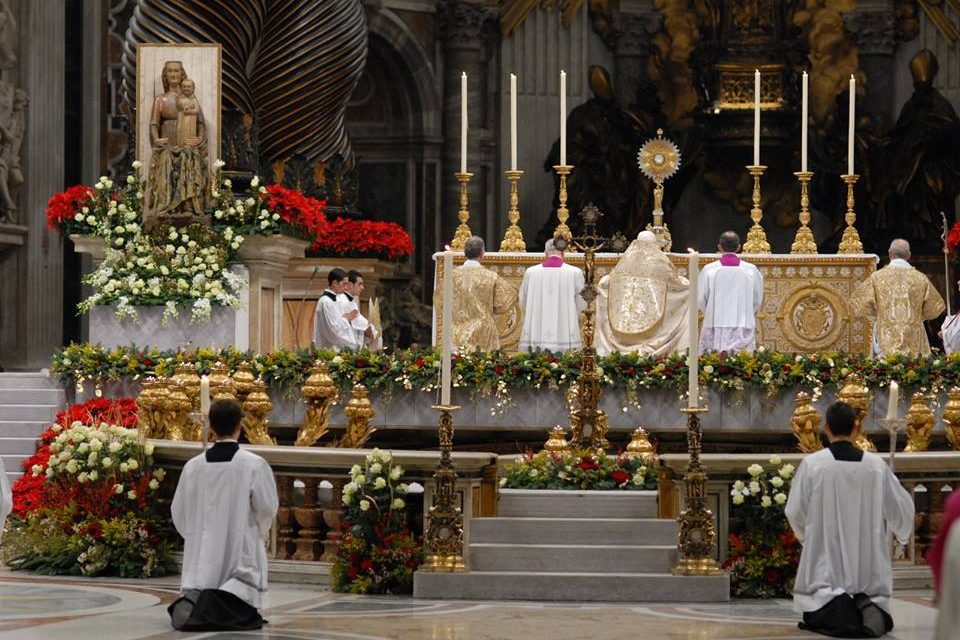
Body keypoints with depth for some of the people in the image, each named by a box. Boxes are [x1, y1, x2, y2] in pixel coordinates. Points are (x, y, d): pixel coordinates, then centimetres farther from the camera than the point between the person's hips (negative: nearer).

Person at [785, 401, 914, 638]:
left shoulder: (811, 464, -9)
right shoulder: (876, 465, -3)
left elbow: (795, 512, -2)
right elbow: (901, 509, 6)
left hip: (825, 560, -2)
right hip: (869, 567, 2)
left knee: (815, 619, 8)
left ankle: (834, 608, -25)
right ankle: (867, 606, -22)